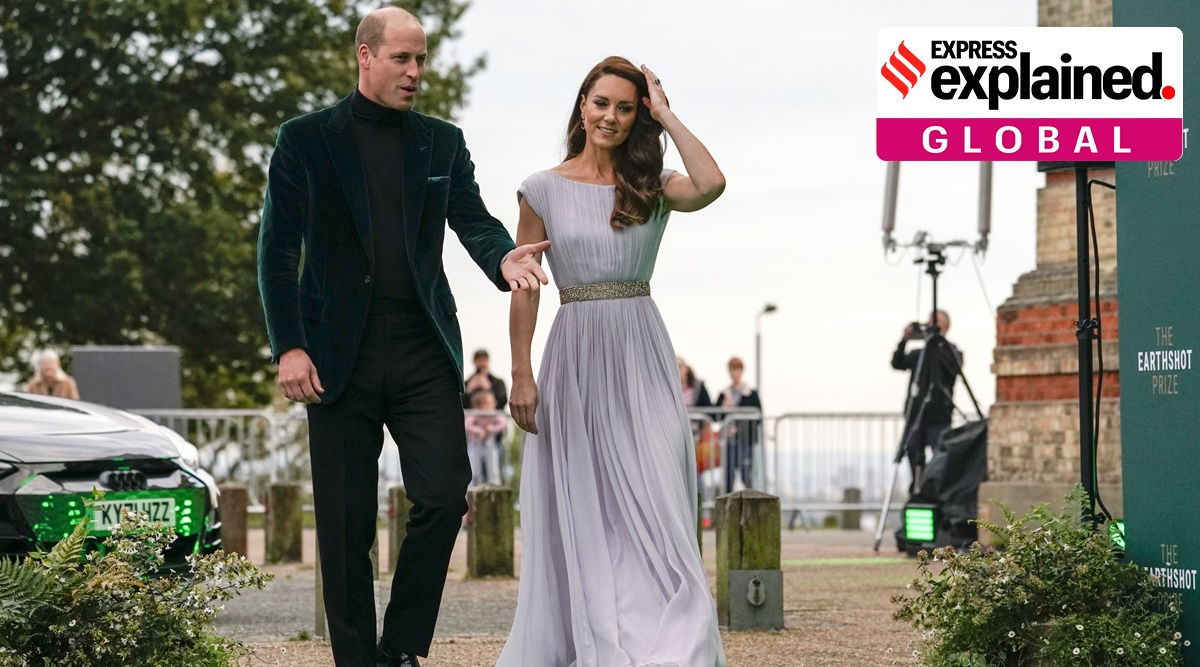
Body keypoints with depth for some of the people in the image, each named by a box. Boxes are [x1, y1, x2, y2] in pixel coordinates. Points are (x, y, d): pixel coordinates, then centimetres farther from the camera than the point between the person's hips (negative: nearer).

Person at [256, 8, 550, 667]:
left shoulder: (443, 142, 12)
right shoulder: (306, 139, 3)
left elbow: (473, 219, 4)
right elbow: (277, 249, 1)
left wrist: (504, 257, -20)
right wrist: (288, 348, -9)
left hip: (424, 351, 2)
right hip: (340, 353, -2)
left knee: (443, 495, -8)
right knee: (346, 521, 0)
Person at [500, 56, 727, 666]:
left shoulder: (650, 186, 6)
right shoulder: (544, 190, 3)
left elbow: (710, 185, -16)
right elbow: (524, 286, 2)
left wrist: (665, 115, -6)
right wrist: (521, 374, -5)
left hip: (642, 353, 1)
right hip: (576, 353, -1)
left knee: (653, 499, -6)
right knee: (581, 507, 3)